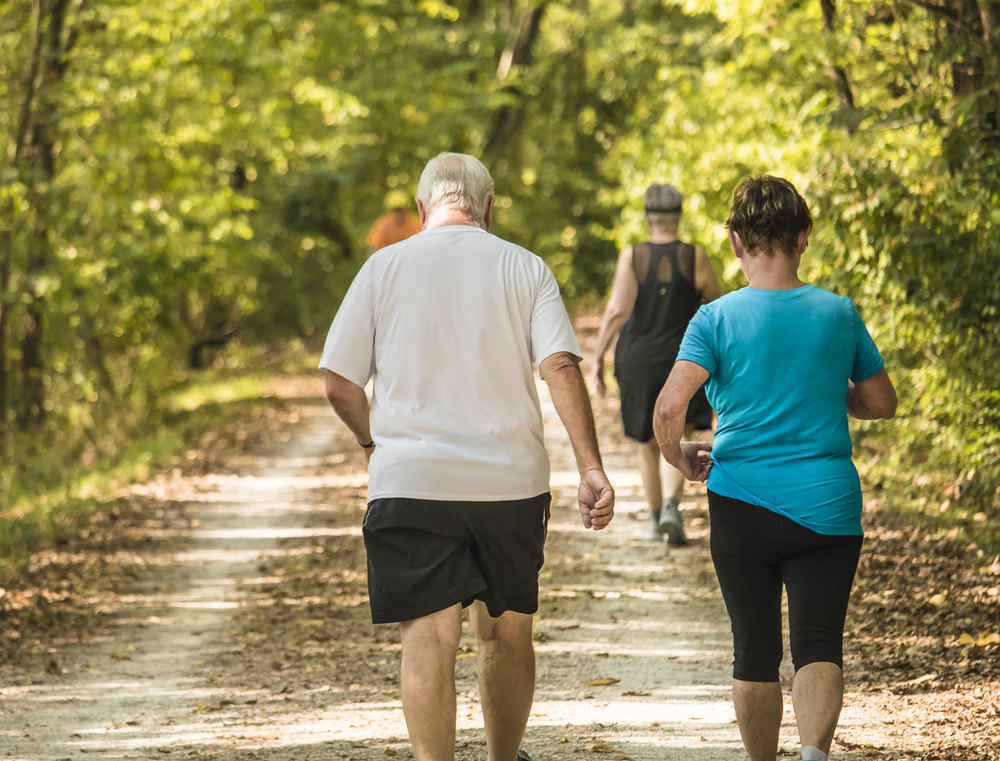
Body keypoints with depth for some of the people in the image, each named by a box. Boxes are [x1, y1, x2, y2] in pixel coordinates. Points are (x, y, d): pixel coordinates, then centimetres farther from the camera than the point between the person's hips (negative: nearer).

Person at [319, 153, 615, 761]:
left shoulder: (385, 267, 3)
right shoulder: (525, 269, 4)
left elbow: (340, 385, 2)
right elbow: (562, 368, -8)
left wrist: (376, 442, 19)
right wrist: (592, 469, -9)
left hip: (410, 482, -1)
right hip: (511, 479, 2)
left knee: (429, 638, -3)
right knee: (509, 633, 16)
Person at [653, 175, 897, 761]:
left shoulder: (716, 320, -5)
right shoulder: (839, 313, 2)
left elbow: (669, 408, -16)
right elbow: (882, 404, 12)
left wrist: (679, 457, 4)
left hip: (744, 504, 0)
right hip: (827, 507, 0)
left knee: (756, 652, 13)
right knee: (819, 644, -6)